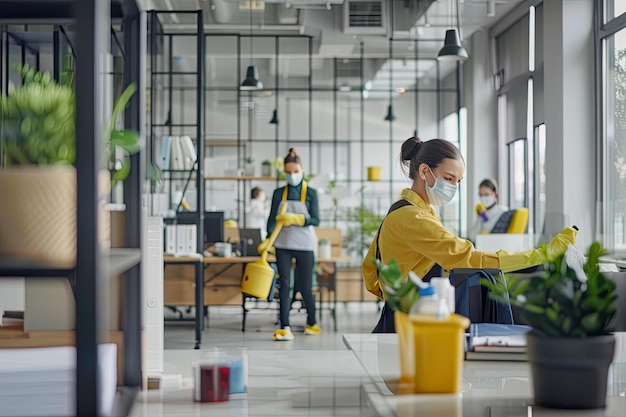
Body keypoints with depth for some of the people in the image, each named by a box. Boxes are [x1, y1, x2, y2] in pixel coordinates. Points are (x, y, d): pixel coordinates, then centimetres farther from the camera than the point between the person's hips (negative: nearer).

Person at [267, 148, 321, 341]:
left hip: (304, 245, -1)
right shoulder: (279, 193, 5)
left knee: (304, 286, 7)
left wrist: (295, 219, -24)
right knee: (284, 284, -4)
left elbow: (315, 220, -9)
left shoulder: (310, 193, -1)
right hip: (283, 245, 2)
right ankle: (285, 328, -5)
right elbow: (272, 219, 2)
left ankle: (311, 323, 28)